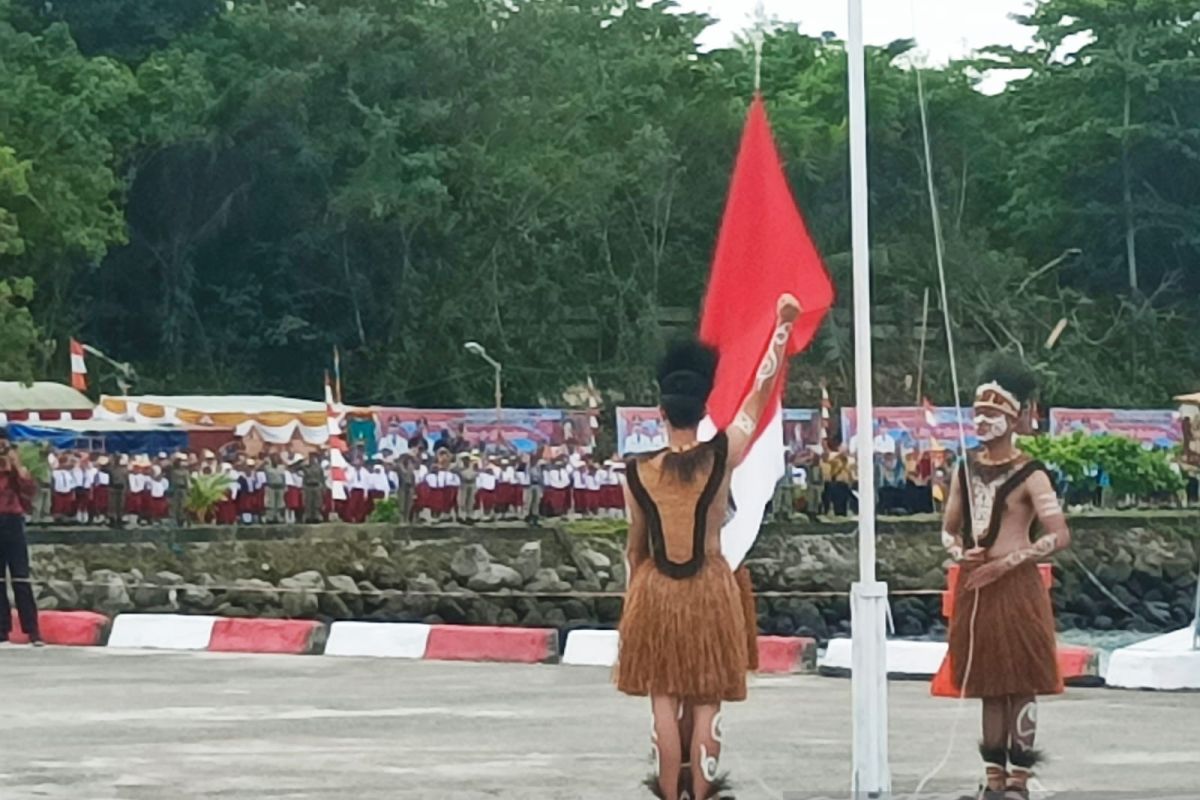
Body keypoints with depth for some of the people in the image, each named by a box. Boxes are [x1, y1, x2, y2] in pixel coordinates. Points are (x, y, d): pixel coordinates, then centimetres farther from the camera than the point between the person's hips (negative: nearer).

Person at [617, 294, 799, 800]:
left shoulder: (638, 472, -4)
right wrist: (783, 324, 9)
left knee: (664, 703, 6)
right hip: (710, 589, -1)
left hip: (654, 592, 1)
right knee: (705, 704, 4)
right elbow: (762, 392, 0)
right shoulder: (722, 456, -9)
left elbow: (636, 546, 7)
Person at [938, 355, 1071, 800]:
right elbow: (949, 529, 19)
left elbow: (1059, 536, -16)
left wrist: (1005, 563, -17)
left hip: (1015, 588, -6)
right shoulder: (966, 469, 10)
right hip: (973, 588, 6)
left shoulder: (1029, 475, -8)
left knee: (1021, 684, -2)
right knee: (987, 686, 10)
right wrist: (960, 552, -3)